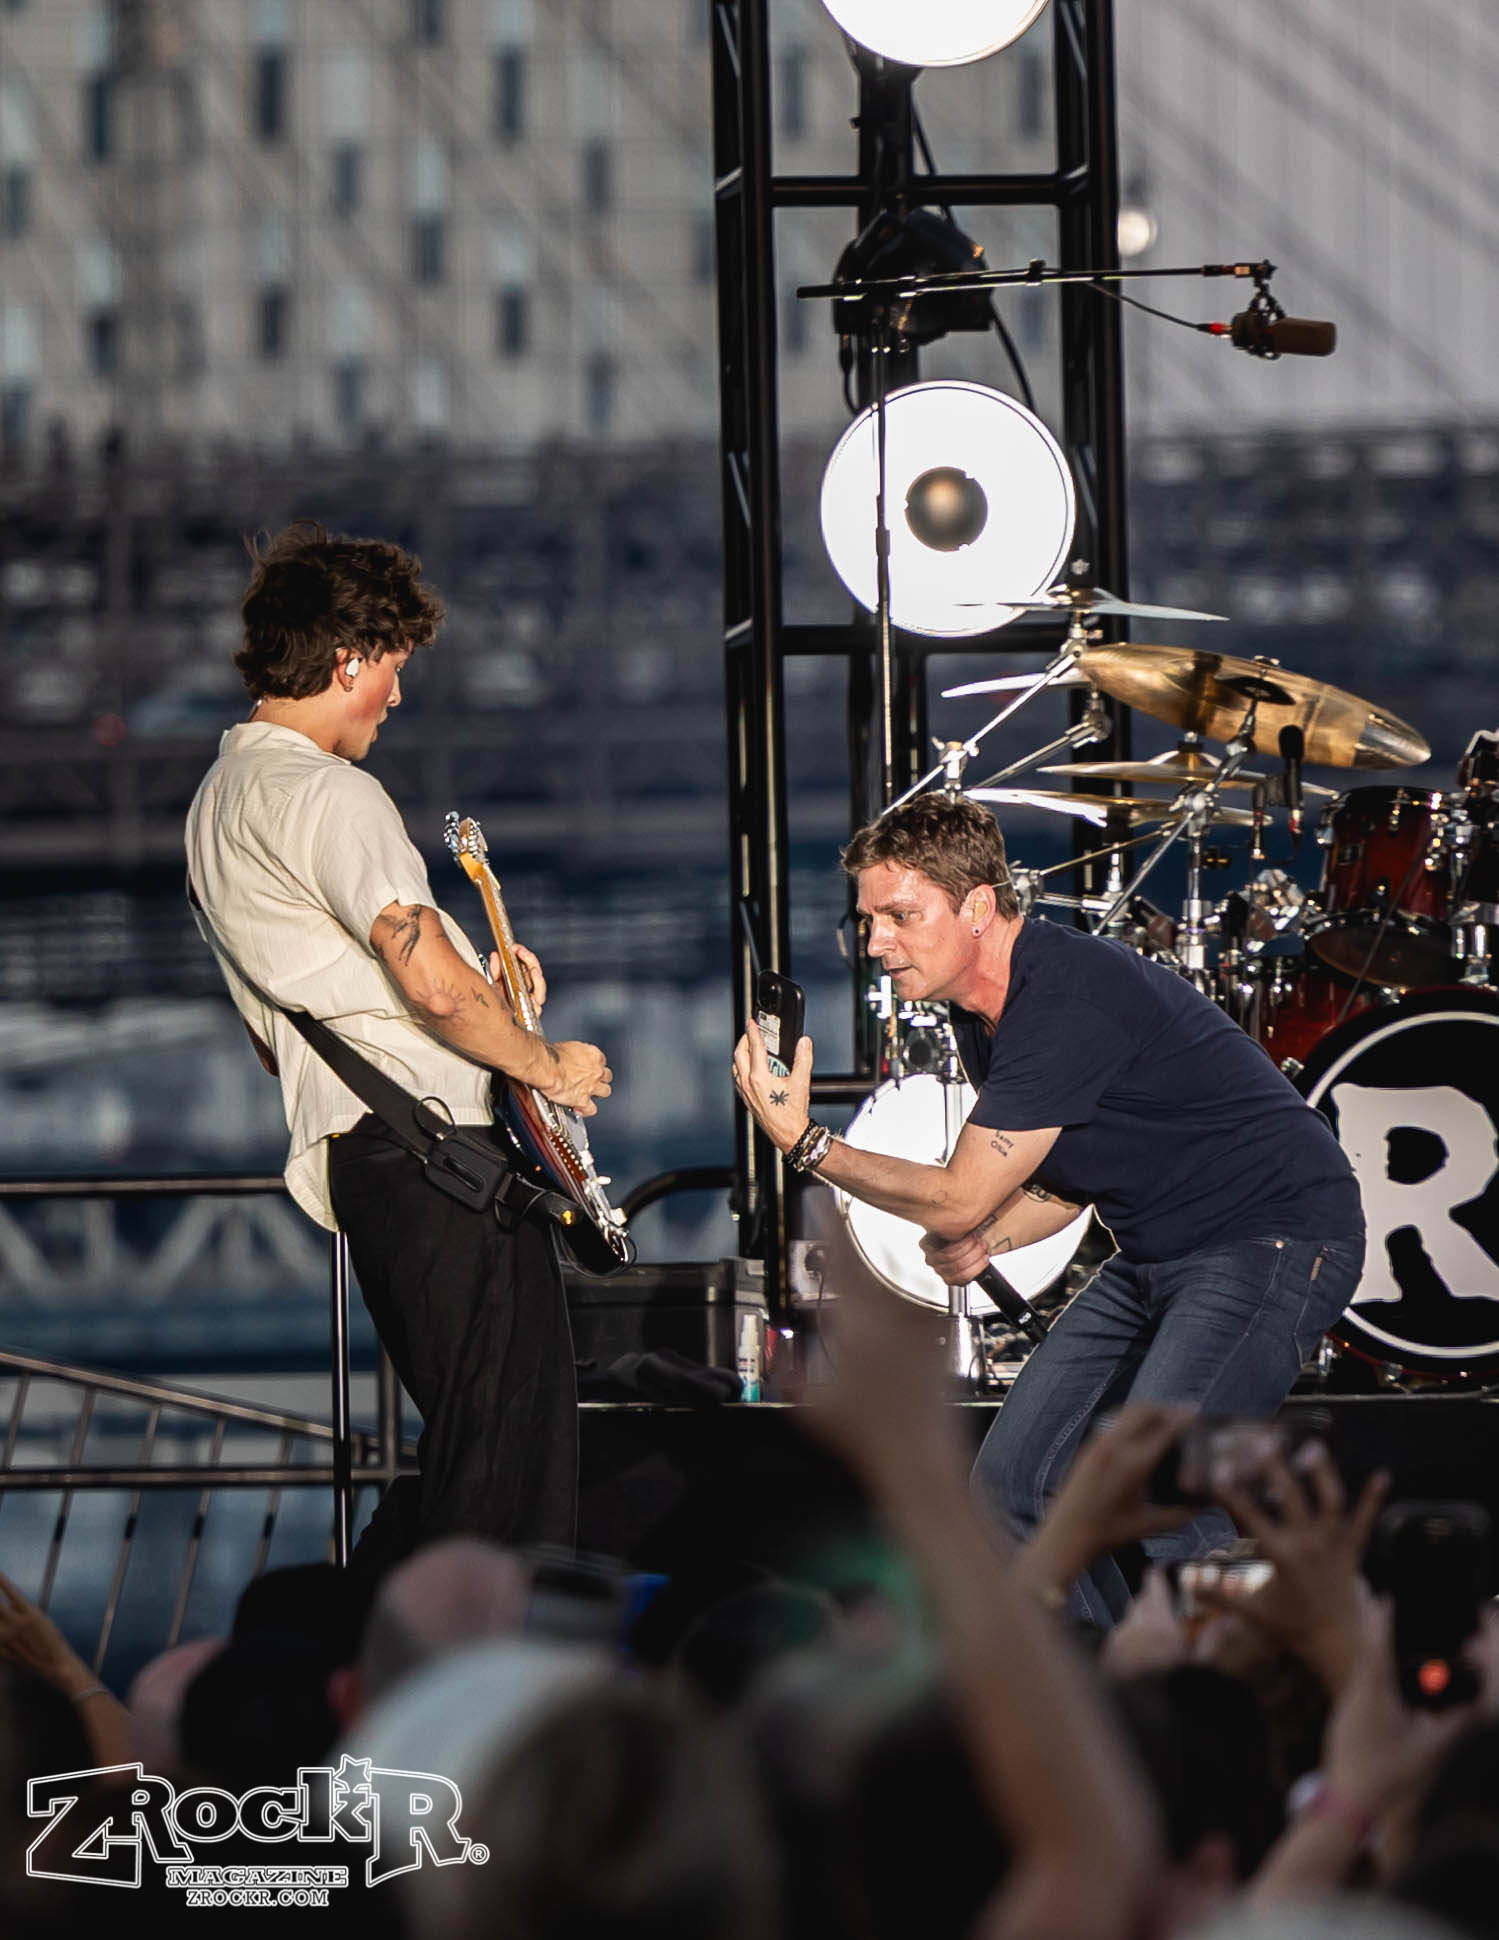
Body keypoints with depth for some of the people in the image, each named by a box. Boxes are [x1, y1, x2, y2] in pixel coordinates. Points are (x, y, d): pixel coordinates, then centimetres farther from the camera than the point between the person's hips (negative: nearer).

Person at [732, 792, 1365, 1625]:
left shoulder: (1069, 1000, -26)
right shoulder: (983, 1014, 6)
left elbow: (958, 1199, -22)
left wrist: (804, 1142, -16)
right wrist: (984, 1240, -1)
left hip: (1280, 1236, -10)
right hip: (1156, 1251, 10)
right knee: (1015, 1480, 6)